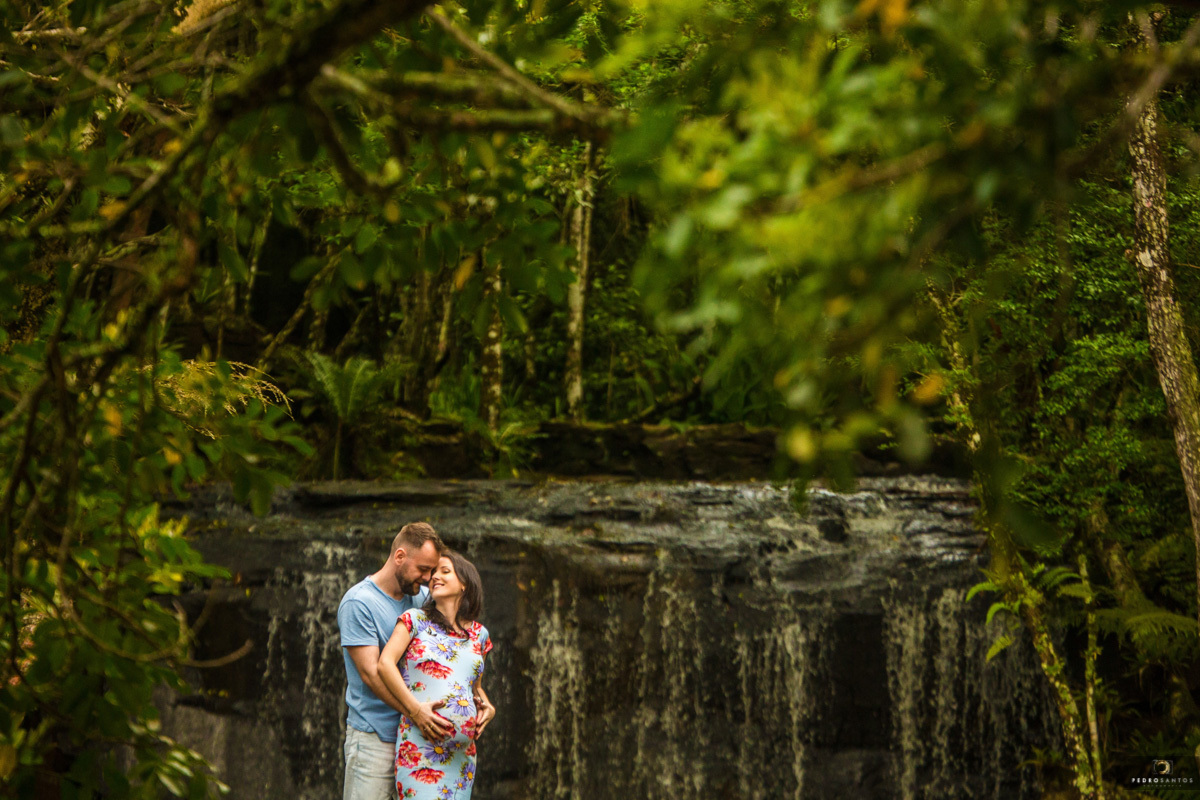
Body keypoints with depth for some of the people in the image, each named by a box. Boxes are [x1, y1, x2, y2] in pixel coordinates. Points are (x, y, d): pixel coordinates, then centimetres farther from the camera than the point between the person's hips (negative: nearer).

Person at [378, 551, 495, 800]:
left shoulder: (479, 634, 17)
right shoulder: (416, 620, 5)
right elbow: (385, 663, -7)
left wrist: (487, 708, 7)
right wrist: (415, 708, -16)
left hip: (463, 750, 5)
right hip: (420, 743, -5)